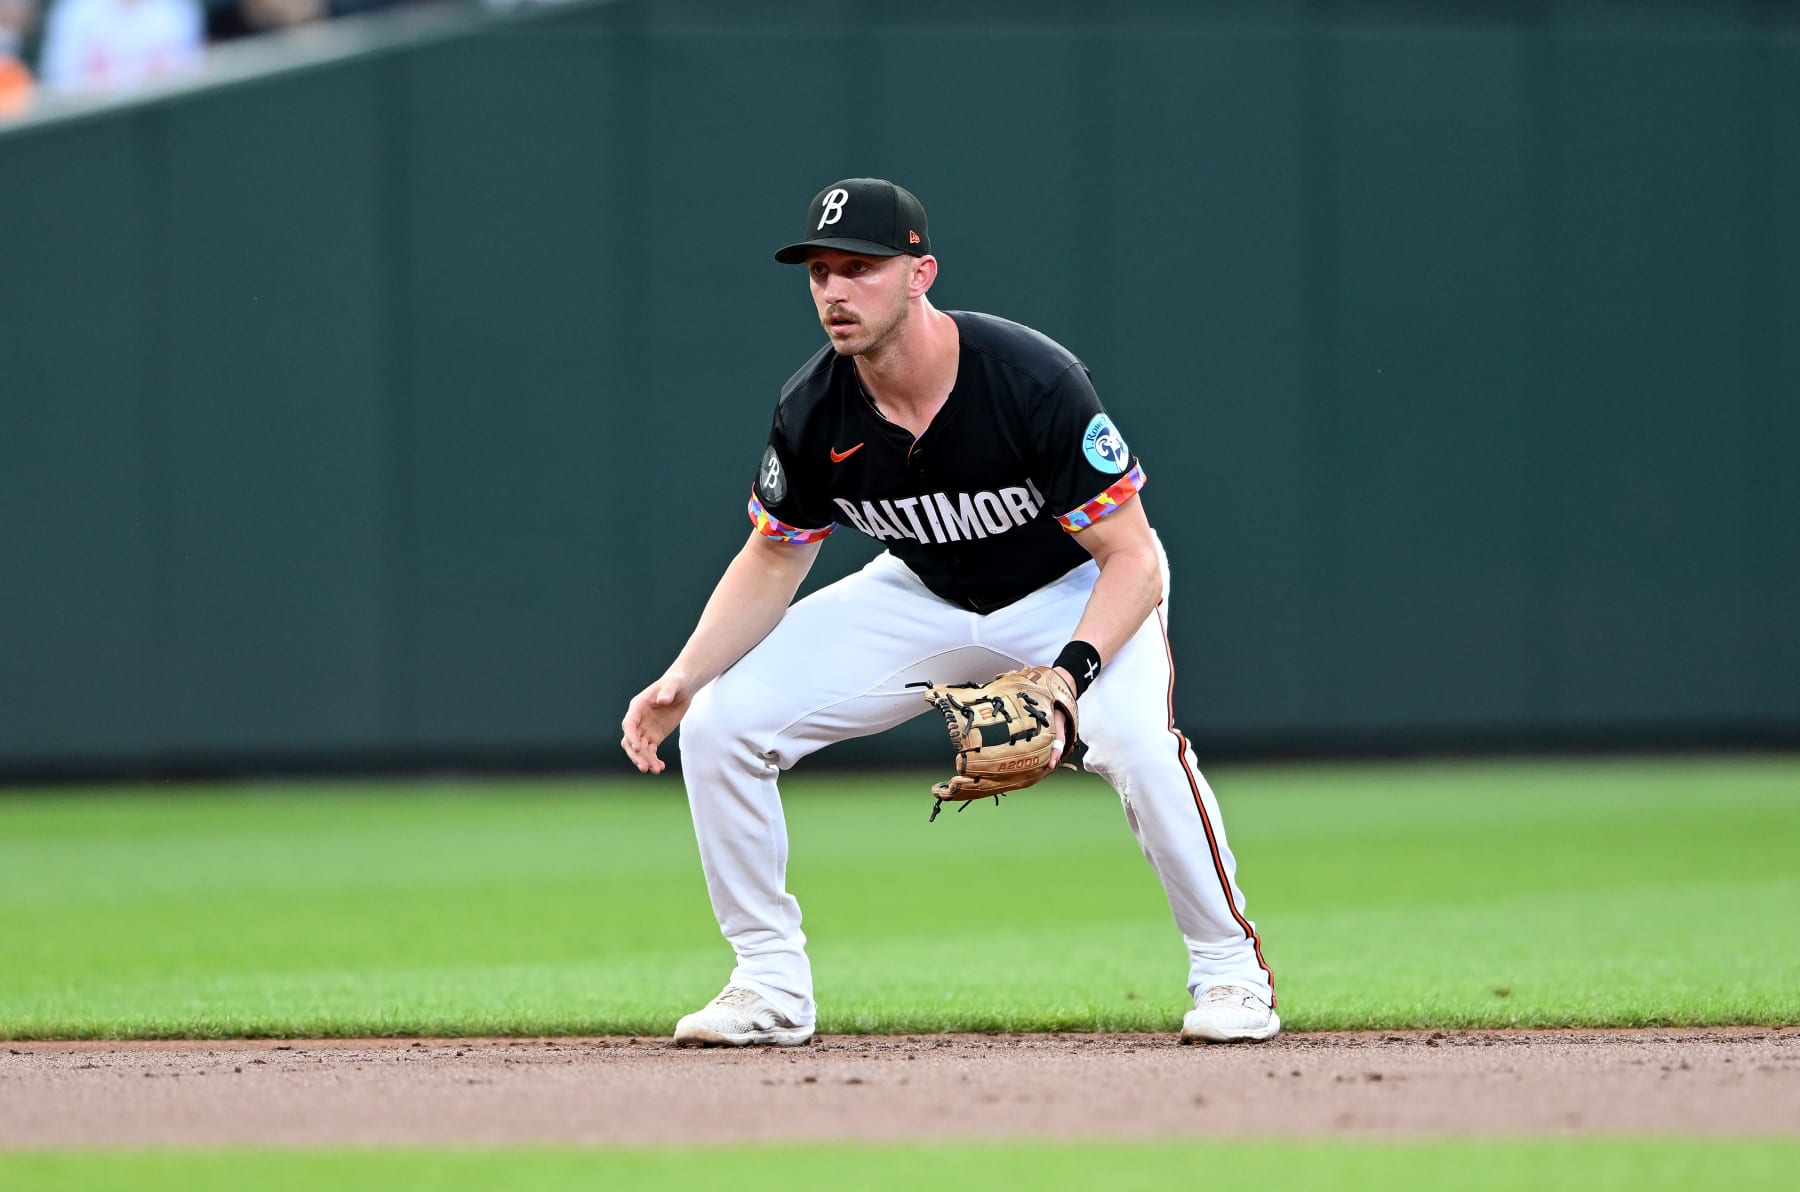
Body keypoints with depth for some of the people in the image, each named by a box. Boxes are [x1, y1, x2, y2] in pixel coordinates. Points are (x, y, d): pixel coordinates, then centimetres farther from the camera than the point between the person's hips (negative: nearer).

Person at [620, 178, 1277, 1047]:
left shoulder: (1034, 382, -32)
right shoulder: (813, 412, -18)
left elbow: (1131, 556, -28)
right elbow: (775, 560, -2)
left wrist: (1069, 672, -46)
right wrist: (683, 676, -18)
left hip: (1077, 591, -5)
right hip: (922, 599, 5)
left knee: (1133, 735, -36)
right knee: (718, 722, -10)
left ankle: (1230, 967, -13)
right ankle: (771, 984, 5)